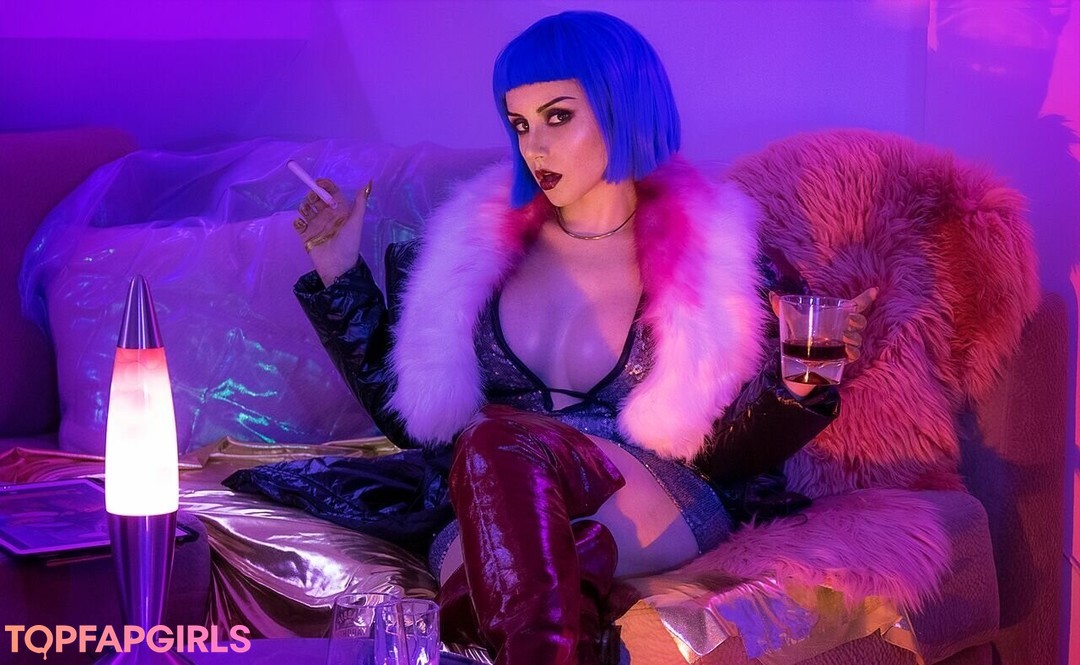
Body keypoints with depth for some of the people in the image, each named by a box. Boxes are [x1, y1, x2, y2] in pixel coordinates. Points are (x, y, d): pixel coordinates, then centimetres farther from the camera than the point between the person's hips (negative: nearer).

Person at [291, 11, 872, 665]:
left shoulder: (713, 258, -1)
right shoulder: (484, 241, 8)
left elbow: (727, 454, 5)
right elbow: (410, 418, 14)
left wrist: (802, 383, -14)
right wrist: (340, 276, 8)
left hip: (663, 523, -2)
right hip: (490, 523, 2)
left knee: (499, 439, -35)